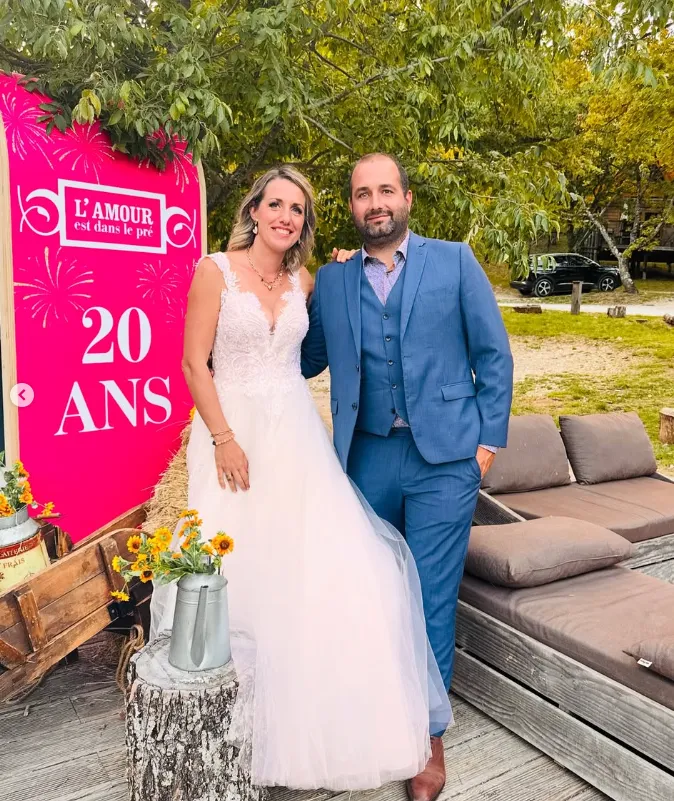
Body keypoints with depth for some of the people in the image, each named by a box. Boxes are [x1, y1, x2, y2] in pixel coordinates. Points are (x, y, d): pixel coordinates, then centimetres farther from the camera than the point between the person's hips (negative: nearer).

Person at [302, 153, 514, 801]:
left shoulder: (454, 262, 2)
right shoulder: (330, 281, 8)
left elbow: (493, 355, 2)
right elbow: (306, 361, 13)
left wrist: (490, 439, -2)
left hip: (443, 457, -2)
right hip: (366, 457, 3)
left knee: (430, 599, 4)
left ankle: (429, 736, 25)